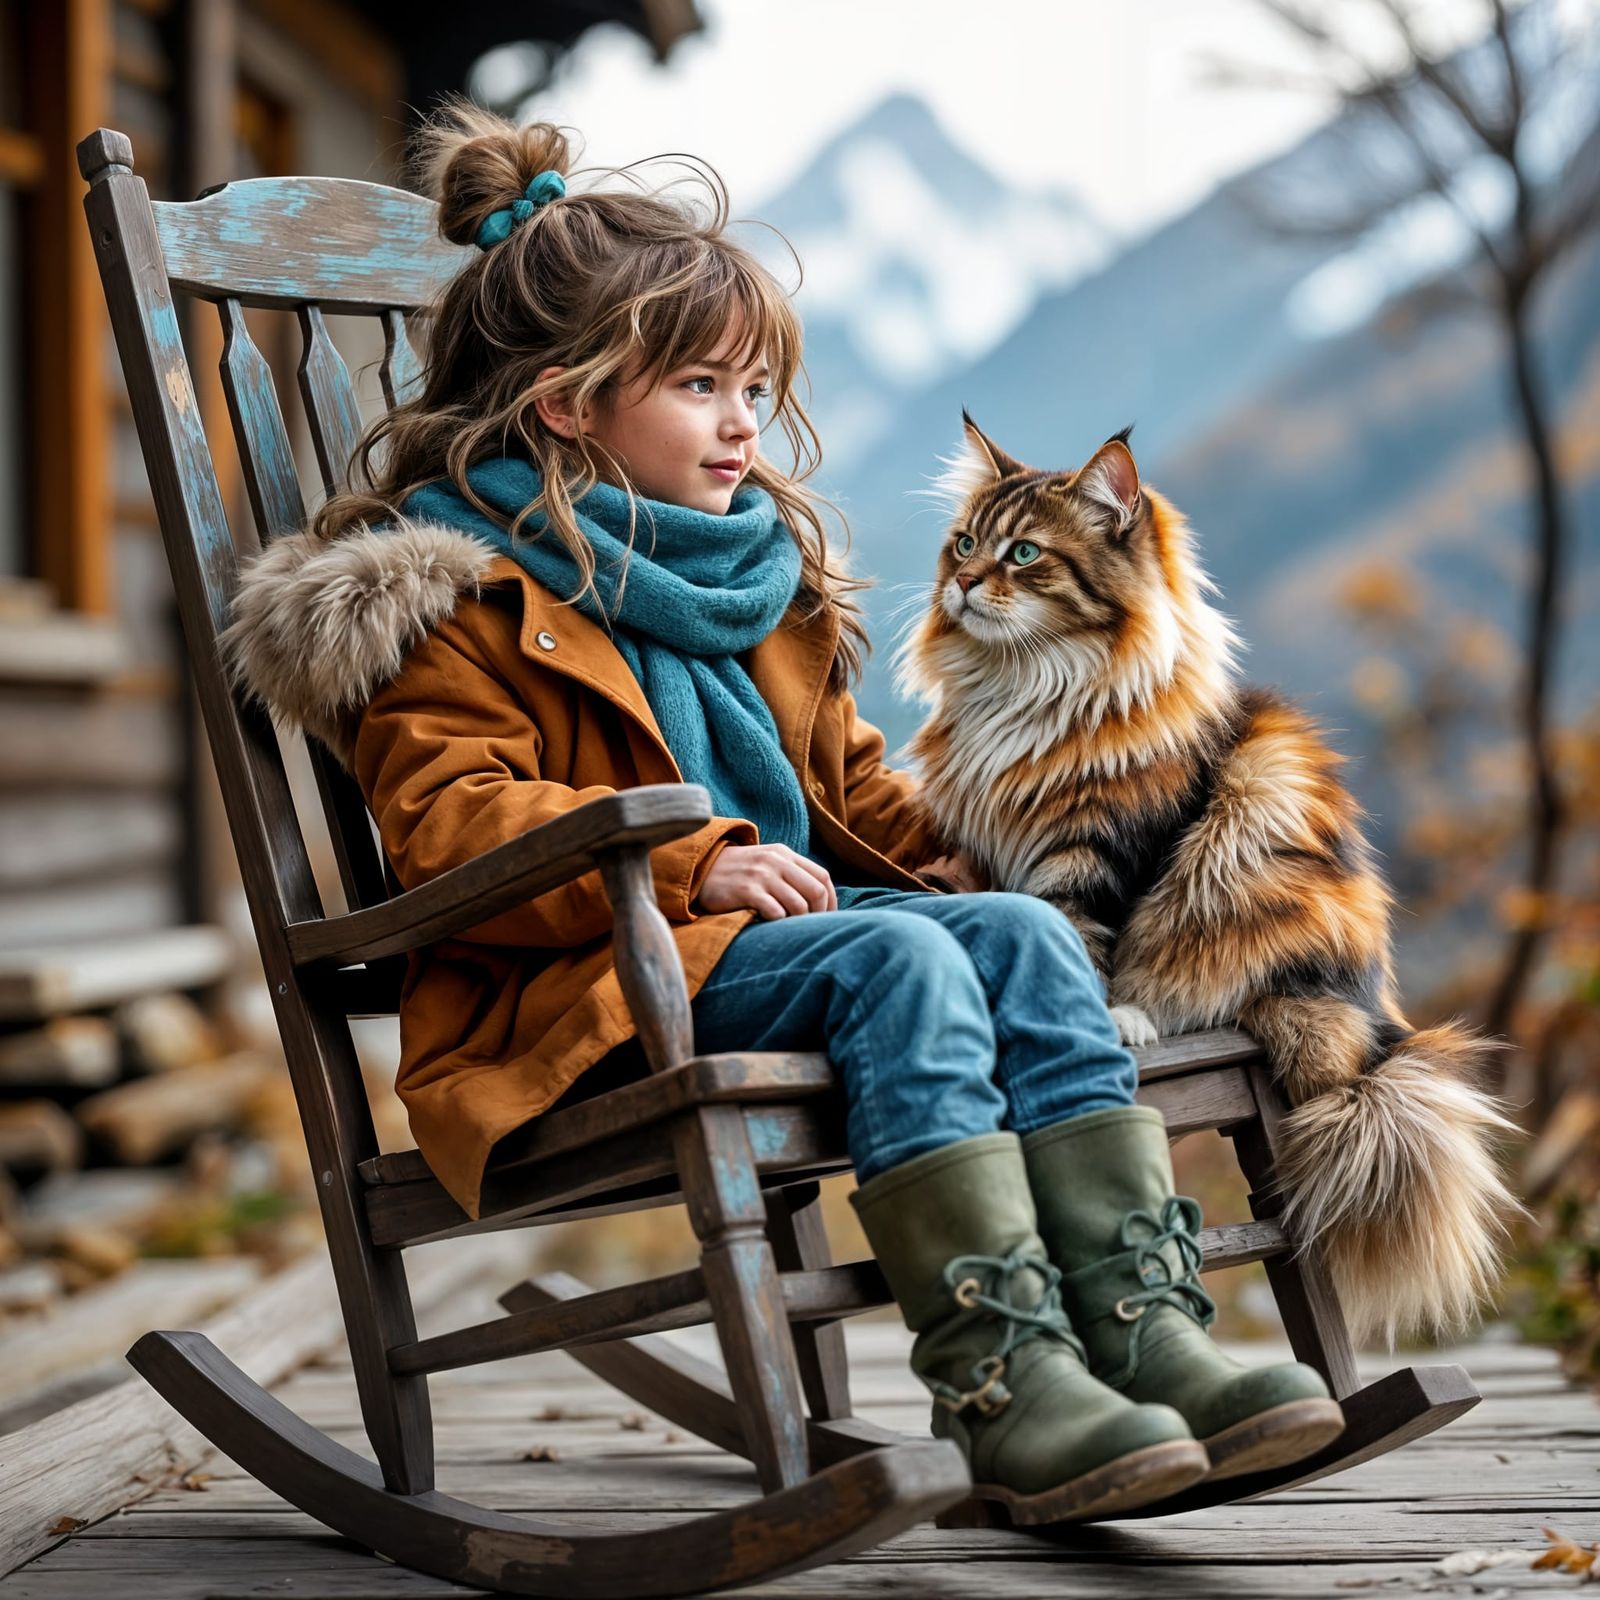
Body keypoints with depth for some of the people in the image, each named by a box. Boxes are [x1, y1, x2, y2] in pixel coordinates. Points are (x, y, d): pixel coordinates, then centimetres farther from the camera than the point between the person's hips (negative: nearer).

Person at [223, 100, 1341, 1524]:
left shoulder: (758, 568, 22)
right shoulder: (455, 596, -4)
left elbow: (841, 773, 30)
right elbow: (450, 823, -15)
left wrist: (951, 849, 9)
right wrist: (688, 865, -23)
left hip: (783, 913, 8)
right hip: (588, 981, -7)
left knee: (1025, 933, -17)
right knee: (899, 961, -30)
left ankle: (1144, 1320, -26)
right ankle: (1004, 1381, -37)